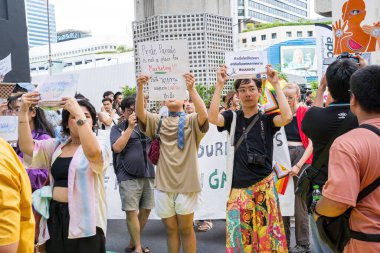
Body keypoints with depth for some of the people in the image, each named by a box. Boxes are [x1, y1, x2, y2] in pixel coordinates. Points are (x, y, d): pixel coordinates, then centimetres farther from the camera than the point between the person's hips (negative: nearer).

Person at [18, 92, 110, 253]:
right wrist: (23, 111, -9)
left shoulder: (101, 144, -4)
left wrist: (80, 113, -28)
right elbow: (26, 147, 0)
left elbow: (93, 152, -28)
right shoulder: (56, 146, 11)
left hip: (83, 217, -5)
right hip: (56, 215, 5)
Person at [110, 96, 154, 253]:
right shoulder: (118, 128, 4)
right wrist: (130, 127, -11)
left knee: (146, 210, 8)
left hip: (148, 174, 5)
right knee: (131, 211, -6)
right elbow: (117, 148, -11)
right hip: (128, 175, -4)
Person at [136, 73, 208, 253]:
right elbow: (140, 113, -9)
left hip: (186, 184, -2)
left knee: (185, 229, 9)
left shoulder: (191, 121, 1)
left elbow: (203, 114, -20)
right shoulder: (158, 121, 8)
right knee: (170, 229, 13)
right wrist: (140, 88, -24)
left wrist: (191, 89, -32)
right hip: (163, 184, 2)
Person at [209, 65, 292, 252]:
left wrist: (276, 84, -15)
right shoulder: (232, 117, 4)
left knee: (266, 229, 9)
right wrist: (220, 84, -16)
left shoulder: (267, 118, 0)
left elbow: (287, 117, -19)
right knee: (238, 231, 7)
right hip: (239, 186, 1)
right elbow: (212, 118, -16)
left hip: (264, 183, -1)